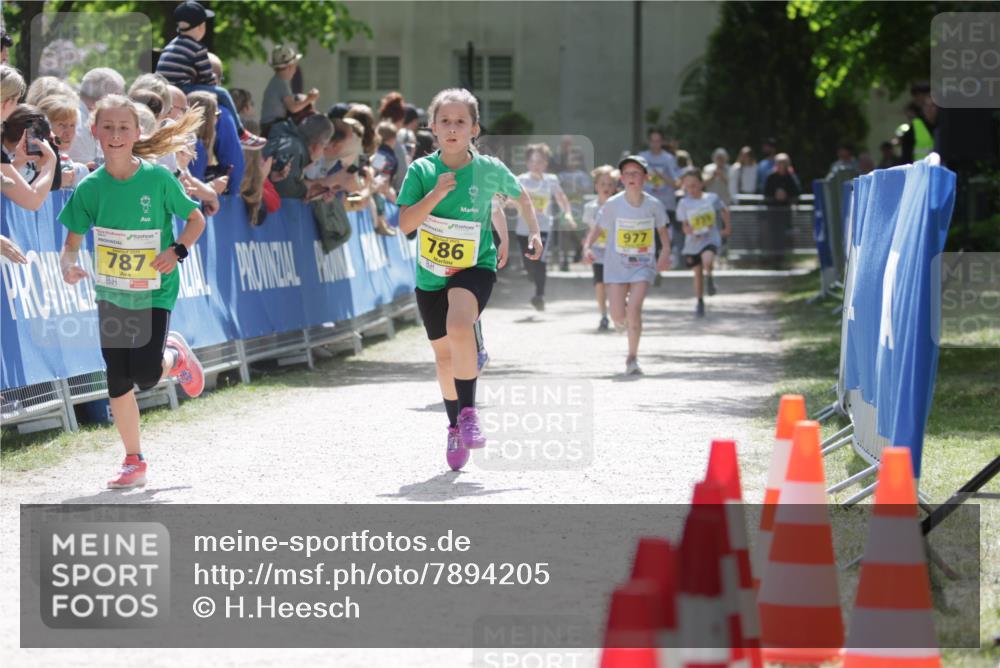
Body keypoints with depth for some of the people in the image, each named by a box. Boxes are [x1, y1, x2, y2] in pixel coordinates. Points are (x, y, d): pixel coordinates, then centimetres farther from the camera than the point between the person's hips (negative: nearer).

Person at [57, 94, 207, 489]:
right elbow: (73, 240, 3)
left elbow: (196, 219, -2)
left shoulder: (157, 178, -13)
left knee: (145, 375, -14)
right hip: (110, 294, 3)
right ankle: (134, 463, 19)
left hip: (154, 293, -3)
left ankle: (176, 357, 22)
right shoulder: (90, 188, -6)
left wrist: (177, 250, -18)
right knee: (117, 381, 5)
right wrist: (68, 265, -18)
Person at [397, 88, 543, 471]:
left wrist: (534, 232, 3)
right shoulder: (421, 170, -7)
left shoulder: (490, 169, -8)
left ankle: (468, 411, -20)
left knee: (459, 325, -33)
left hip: (475, 268, -3)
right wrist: (435, 195, -27)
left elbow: (520, 196, 13)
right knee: (443, 353, 15)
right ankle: (455, 427, 37)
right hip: (431, 274, 3)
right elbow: (404, 224, -15)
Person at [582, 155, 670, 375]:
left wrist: (665, 253, -4)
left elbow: (662, 230, 9)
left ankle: (632, 358, -3)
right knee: (618, 315, -4)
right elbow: (597, 228, -3)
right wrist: (587, 246, -20)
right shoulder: (613, 204, -9)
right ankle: (624, 320, 37)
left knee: (634, 308, -18)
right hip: (617, 264, 1)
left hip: (643, 265, 0)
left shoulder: (654, 205, -6)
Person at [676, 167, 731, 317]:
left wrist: (726, 229, 15)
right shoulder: (684, 203, -4)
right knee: (698, 272, 11)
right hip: (693, 242, 2)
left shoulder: (712, 198, -4)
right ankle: (700, 303, 27)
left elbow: (725, 211, 15)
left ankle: (709, 278, -4)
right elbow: (684, 225, -4)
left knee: (707, 260, -34)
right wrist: (689, 230, -26)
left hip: (710, 239, -2)